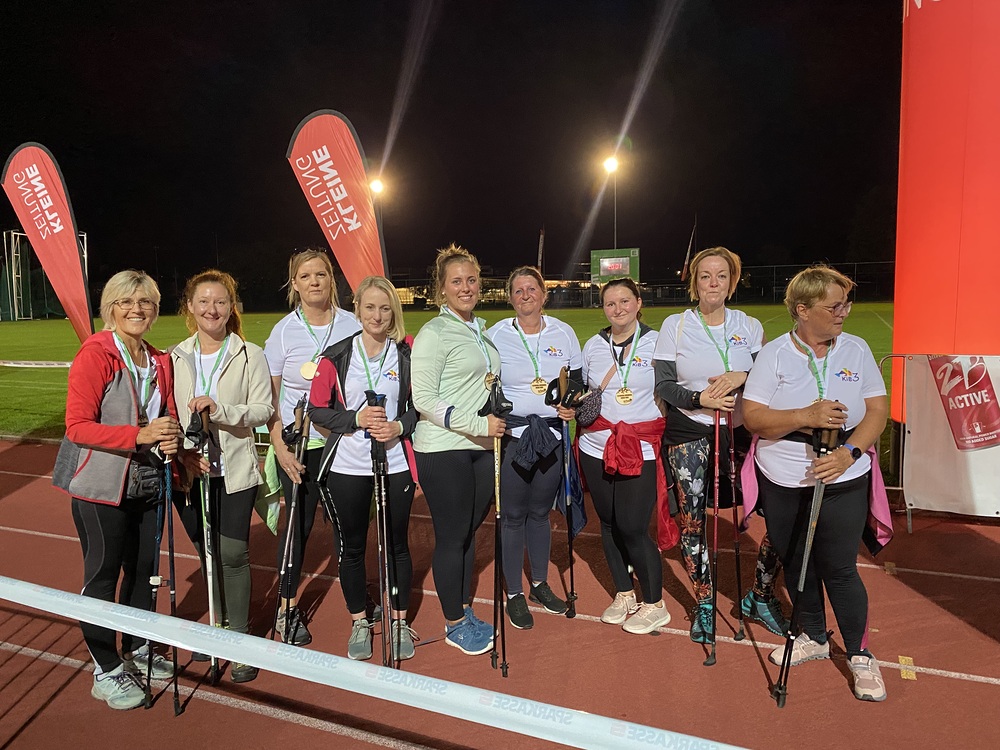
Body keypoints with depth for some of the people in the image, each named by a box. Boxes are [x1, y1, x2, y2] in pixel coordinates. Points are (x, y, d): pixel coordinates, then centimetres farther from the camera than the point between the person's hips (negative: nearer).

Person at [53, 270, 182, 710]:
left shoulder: (160, 361, 7)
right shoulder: (94, 355, -13)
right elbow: (77, 426, -18)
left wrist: (171, 439, -8)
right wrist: (139, 435, -29)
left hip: (147, 485, 6)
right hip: (100, 487, -6)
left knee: (144, 568, 15)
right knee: (103, 574, 4)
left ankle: (137, 650, 35)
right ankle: (106, 672, 19)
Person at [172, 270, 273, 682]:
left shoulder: (250, 355, -2)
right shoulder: (174, 358, 5)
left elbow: (264, 410, -7)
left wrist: (220, 409, -23)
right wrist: (183, 451, -13)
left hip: (235, 470, -3)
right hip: (190, 470, 3)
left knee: (233, 554, -3)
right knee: (206, 553, 14)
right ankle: (217, 625, 34)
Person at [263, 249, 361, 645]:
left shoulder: (352, 325, 0)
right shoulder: (284, 331, -2)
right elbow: (269, 397, 0)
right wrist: (278, 446, -7)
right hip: (299, 443, -1)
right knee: (299, 522, 6)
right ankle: (287, 608, 24)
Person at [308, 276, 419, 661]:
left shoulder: (407, 354, -1)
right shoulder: (337, 355, -1)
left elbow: (420, 405, 4)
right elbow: (316, 409, -2)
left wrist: (400, 426, -15)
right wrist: (355, 419, -16)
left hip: (395, 465, 0)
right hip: (348, 466, 0)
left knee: (396, 544, 10)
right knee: (352, 546, 11)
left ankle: (399, 621, 30)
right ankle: (359, 623, 31)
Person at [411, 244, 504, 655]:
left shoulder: (482, 331, 13)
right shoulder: (433, 333, -11)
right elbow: (424, 399, -17)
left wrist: (494, 422, 16)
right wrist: (478, 424, -21)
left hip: (482, 448, 7)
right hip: (443, 450, -7)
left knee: (470, 531, 16)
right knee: (452, 536, 4)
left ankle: (465, 611, 32)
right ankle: (454, 625, 21)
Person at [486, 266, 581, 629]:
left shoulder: (563, 333, 3)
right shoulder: (495, 335, -4)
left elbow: (578, 380, 13)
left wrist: (573, 405, -5)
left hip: (552, 435, 3)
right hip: (512, 436, -2)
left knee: (540, 512, 15)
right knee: (513, 515, 5)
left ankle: (540, 585, 32)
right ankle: (514, 595, 20)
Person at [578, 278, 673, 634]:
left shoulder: (656, 342, -2)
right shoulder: (593, 345, 9)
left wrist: (665, 439, -5)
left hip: (640, 453, -4)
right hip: (596, 449, 4)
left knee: (632, 528, -5)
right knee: (609, 524, 11)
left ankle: (655, 604, 17)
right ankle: (624, 595, 30)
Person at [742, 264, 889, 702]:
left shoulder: (856, 349, 0)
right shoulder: (774, 354, -5)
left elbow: (877, 411, -2)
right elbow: (752, 416, -11)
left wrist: (850, 452, -18)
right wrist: (805, 416, -24)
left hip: (842, 483, -1)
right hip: (782, 484, 1)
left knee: (839, 570, 2)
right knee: (795, 565, 15)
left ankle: (860, 656, 24)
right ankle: (813, 637, 38)